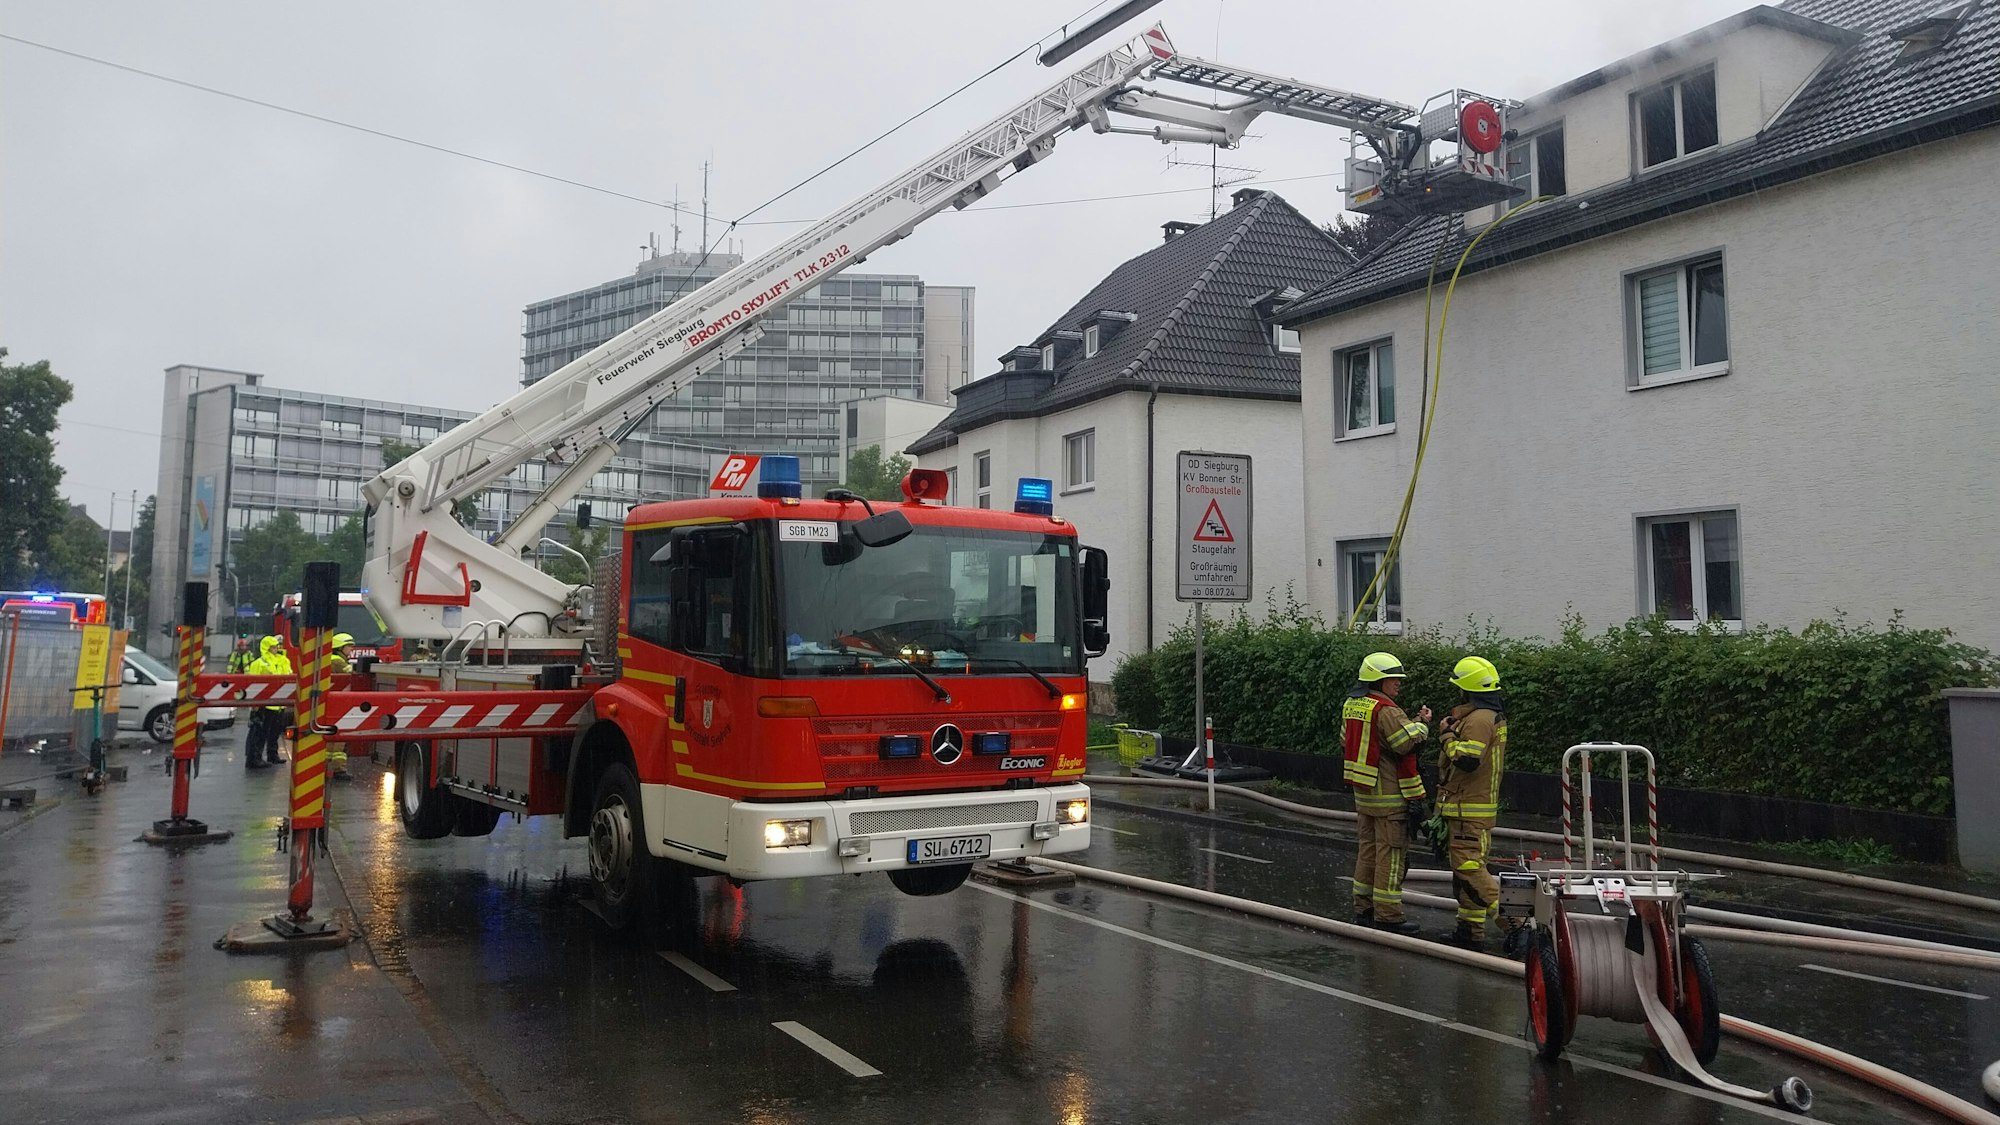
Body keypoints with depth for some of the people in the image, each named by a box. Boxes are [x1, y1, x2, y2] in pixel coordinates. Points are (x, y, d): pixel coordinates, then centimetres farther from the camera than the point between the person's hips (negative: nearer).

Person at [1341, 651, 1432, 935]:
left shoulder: (1351, 705, 9)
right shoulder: (1386, 710, -18)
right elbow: (1406, 742, -23)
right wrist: (1421, 723, -5)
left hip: (1363, 792, 9)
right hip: (1389, 794, -9)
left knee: (1369, 848, 16)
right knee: (1391, 852, -2)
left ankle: (1364, 908, 22)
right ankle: (1387, 914, 1)